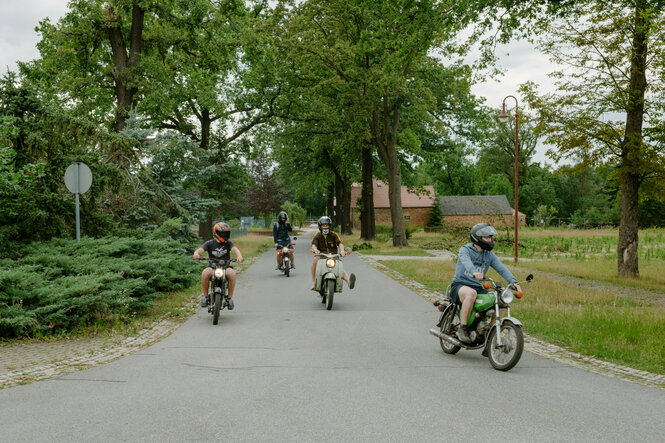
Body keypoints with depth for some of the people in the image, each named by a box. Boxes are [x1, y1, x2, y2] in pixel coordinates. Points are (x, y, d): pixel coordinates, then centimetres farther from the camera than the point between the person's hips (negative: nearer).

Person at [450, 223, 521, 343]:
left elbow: (501, 268, -2)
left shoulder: (490, 255, 12)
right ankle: (462, 328, -29)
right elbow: (466, 262, -27)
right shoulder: (465, 250, -5)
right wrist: (474, 272, -50)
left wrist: (513, 282, -20)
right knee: (471, 293, -39)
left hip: (478, 287, 6)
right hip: (460, 285, -6)